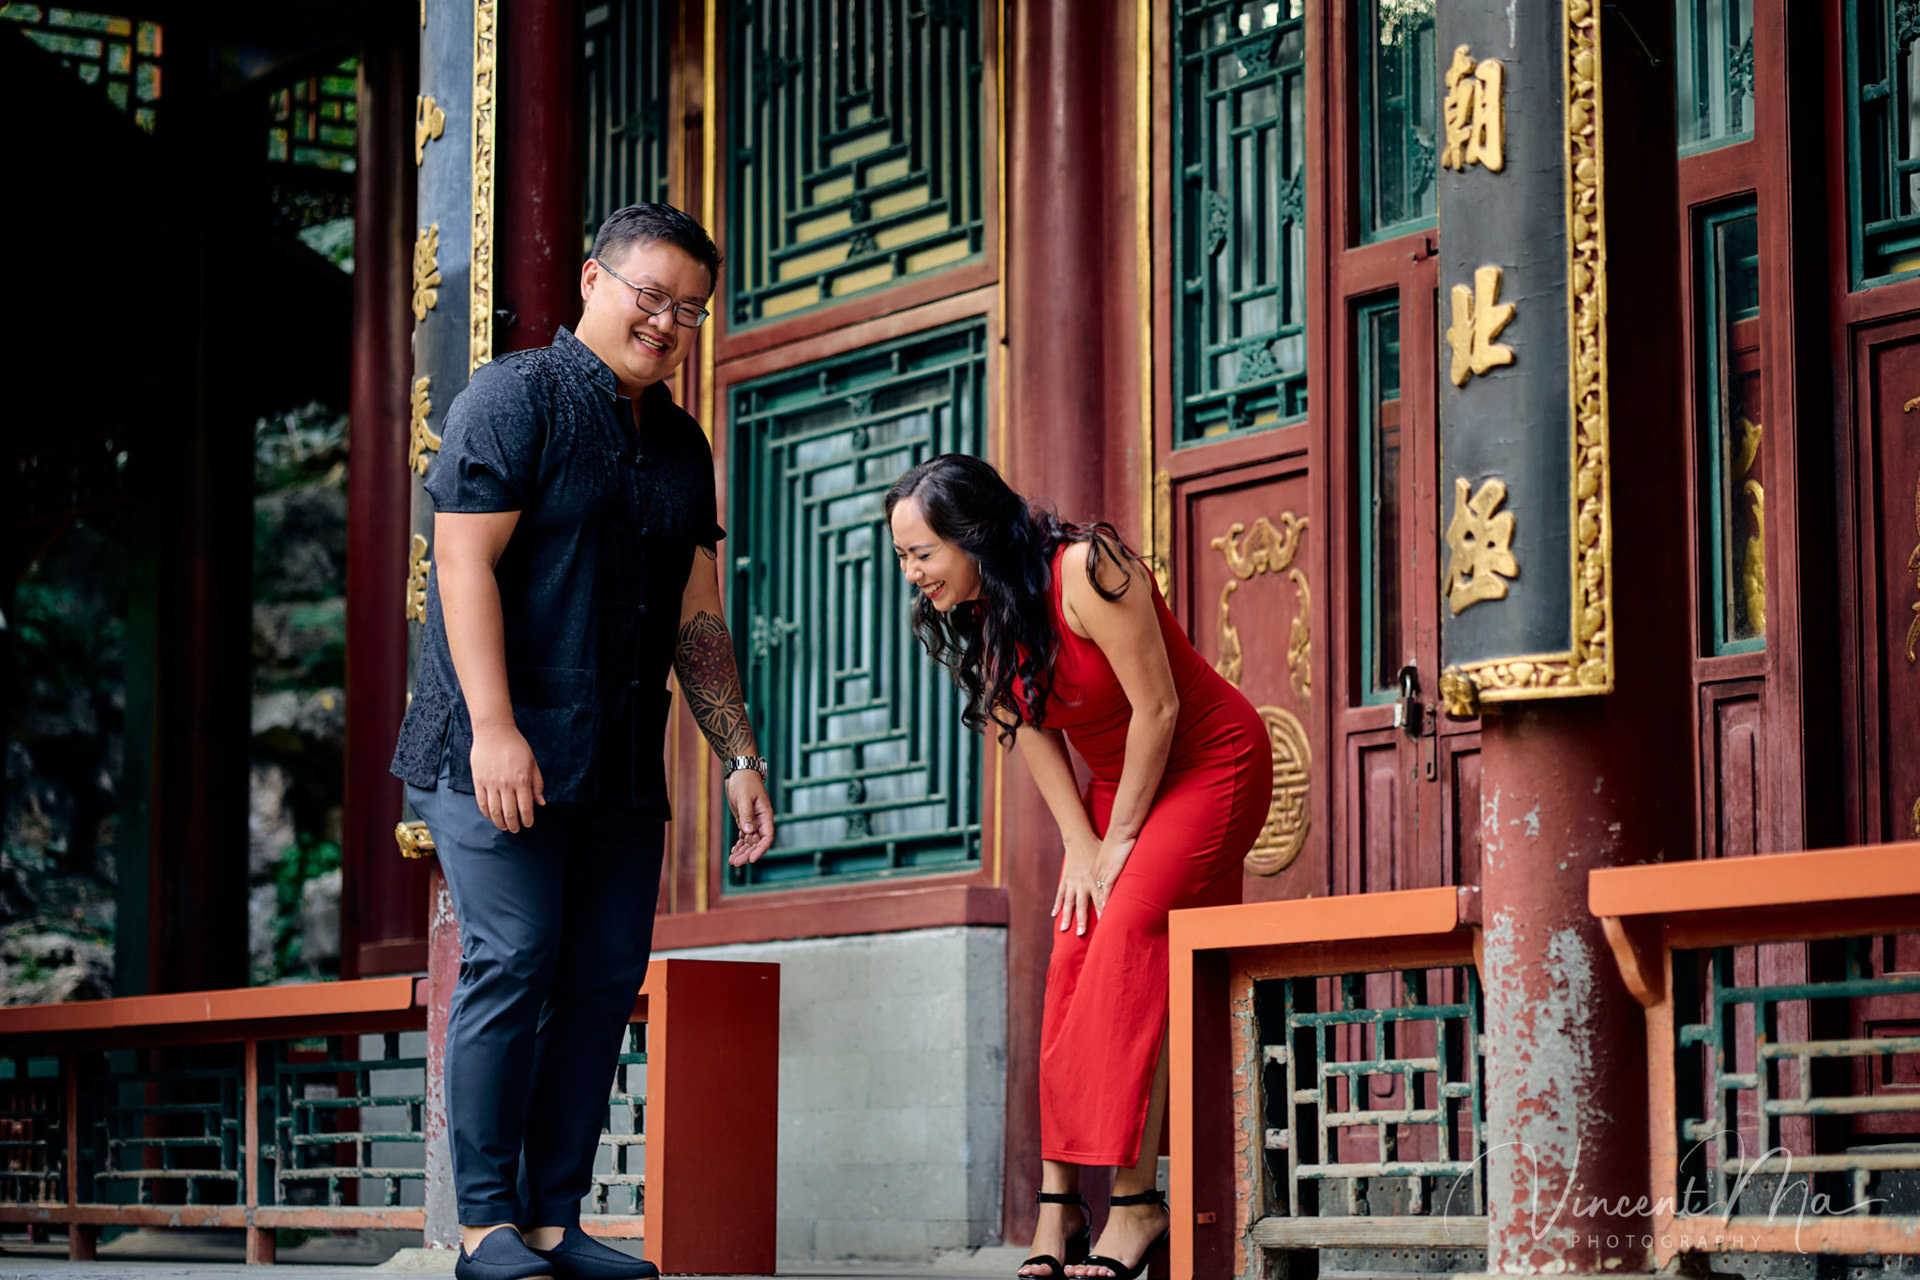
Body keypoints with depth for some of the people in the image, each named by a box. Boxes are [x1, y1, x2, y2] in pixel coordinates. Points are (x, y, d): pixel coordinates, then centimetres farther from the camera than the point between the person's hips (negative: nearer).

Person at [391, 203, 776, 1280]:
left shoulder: (682, 446, 18)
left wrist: (741, 759, 12)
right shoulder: (517, 399, -2)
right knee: (512, 962, -11)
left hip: (624, 771, 7)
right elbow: (466, 561, -11)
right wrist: (494, 726, -20)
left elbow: (698, 621, 20)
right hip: (502, 752, -7)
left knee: (606, 980, 2)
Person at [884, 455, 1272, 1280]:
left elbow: (1157, 706, -23)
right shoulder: (976, 620, -4)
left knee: (1128, 932, -22)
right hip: (1119, 783, 7)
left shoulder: (1085, 574, -27)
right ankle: (1059, 1203, -7)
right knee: (1073, 962, -6)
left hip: (1209, 765, -7)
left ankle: (1134, 1202, -21)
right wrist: (1079, 846, -7)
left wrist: (1118, 842, -16)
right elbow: (1032, 733, 2)